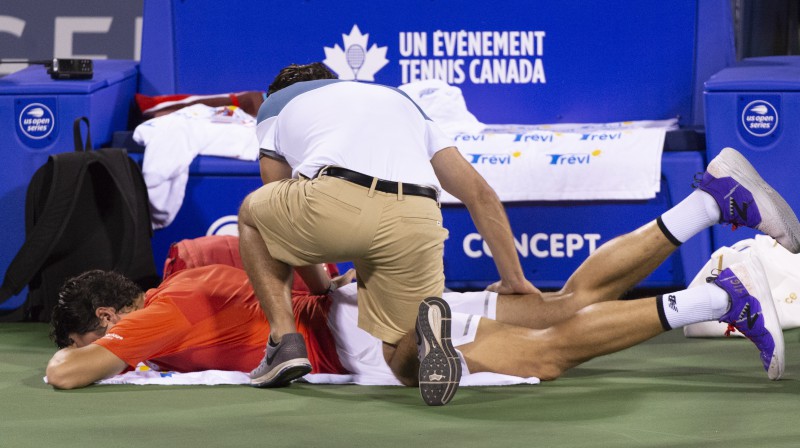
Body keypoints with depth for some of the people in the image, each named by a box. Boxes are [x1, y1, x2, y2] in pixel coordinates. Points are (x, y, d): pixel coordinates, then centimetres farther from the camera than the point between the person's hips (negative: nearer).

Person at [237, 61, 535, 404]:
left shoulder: (275, 105, 35)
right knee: (408, 366, 19)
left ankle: (285, 342, 15)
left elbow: (286, 223, 37)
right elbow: (481, 196, 31)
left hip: (335, 200, -2)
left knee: (252, 212, 32)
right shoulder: (400, 99, 41)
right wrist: (514, 282, 32)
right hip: (416, 222, 3)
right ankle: (427, 326, -17)